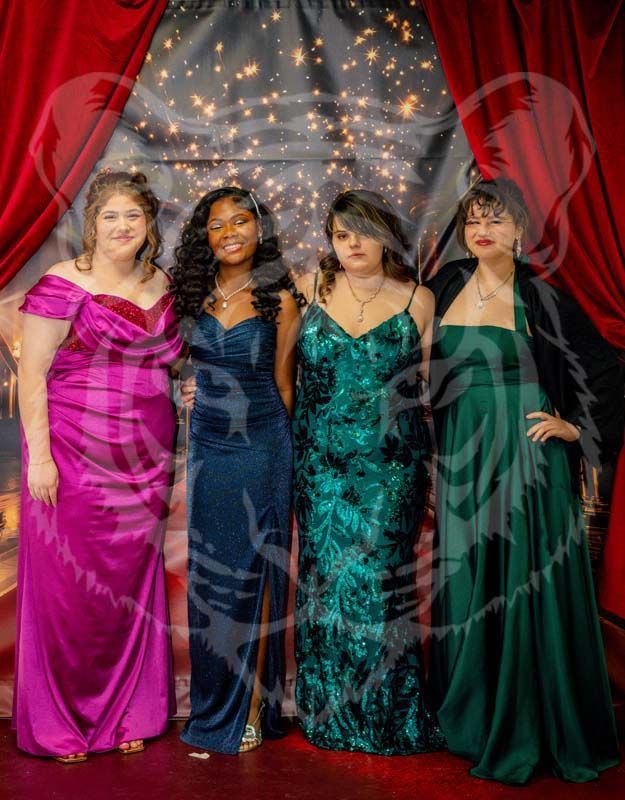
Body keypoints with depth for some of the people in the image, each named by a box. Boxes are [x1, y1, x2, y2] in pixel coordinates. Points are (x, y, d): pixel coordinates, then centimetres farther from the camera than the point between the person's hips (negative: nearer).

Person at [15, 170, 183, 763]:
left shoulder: (161, 286, 10)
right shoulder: (63, 285, -7)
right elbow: (31, 374, -8)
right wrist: (38, 456, -13)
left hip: (143, 463, 5)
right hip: (74, 456, -5)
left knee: (133, 583, 11)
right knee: (69, 581, 2)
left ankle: (129, 713, 27)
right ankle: (58, 722, 21)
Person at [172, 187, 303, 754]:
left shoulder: (280, 298, -5)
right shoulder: (195, 294, 5)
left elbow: (283, 381, 2)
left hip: (261, 448, -4)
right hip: (207, 446, 4)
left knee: (254, 574, 3)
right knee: (209, 573, 9)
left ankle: (251, 709, 16)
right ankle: (214, 704, 25)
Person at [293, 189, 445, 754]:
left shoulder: (418, 301, 2)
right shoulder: (310, 289, 5)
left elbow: (430, 386, 4)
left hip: (391, 464, -1)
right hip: (322, 463, 2)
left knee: (377, 578, -1)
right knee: (327, 577, 5)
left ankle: (389, 717, 19)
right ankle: (332, 716, 24)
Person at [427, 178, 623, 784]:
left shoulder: (540, 298, -3)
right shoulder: (447, 285, 8)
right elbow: (428, 368, 16)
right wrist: (430, 449, 10)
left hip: (524, 459, -4)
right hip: (459, 458, 4)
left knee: (528, 585, 0)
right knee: (465, 588, 9)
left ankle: (527, 729, 14)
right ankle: (473, 719, 24)